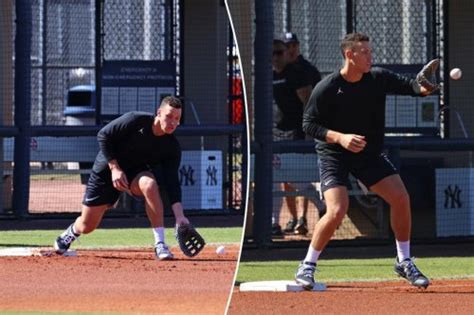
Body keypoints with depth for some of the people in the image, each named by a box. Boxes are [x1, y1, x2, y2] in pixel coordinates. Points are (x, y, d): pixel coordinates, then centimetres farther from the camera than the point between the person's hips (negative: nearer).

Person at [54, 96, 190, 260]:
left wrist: (179, 215, -31)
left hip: (136, 172, 1)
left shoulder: (172, 146, -16)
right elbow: (103, 135, -16)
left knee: (149, 184, -37)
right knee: (86, 226, 2)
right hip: (107, 169, -1)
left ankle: (160, 244, -30)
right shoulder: (135, 120, -24)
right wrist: (114, 168, -23)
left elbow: (172, 182, -20)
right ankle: (72, 232, 43)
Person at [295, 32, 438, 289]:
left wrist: (423, 87, -32)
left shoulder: (378, 78, -6)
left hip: (370, 153, 5)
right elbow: (309, 125, -13)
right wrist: (340, 137, -28)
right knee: (337, 210, -22)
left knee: (401, 198, -7)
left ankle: (404, 263, 11)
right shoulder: (326, 89, -17)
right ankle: (307, 267, -4)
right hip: (333, 155, -5)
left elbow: (409, 86, -7)